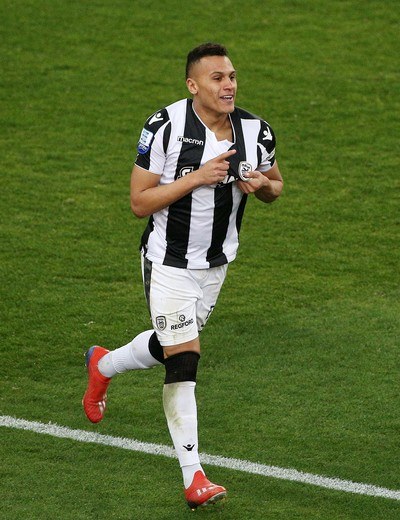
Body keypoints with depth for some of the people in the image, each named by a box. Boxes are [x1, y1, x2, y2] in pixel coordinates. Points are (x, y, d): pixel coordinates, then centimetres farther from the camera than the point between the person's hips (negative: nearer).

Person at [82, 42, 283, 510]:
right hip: (168, 262, -6)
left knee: (170, 345, 21)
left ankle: (103, 366, 53)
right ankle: (194, 480, -10)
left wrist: (262, 184, -14)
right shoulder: (165, 128, -19)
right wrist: (196, 177, -28)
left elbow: (275, 185, 11)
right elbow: (139, 202, -16)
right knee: (183, 360, -12)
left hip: (216, 263, 6)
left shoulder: (256, 132, -6)